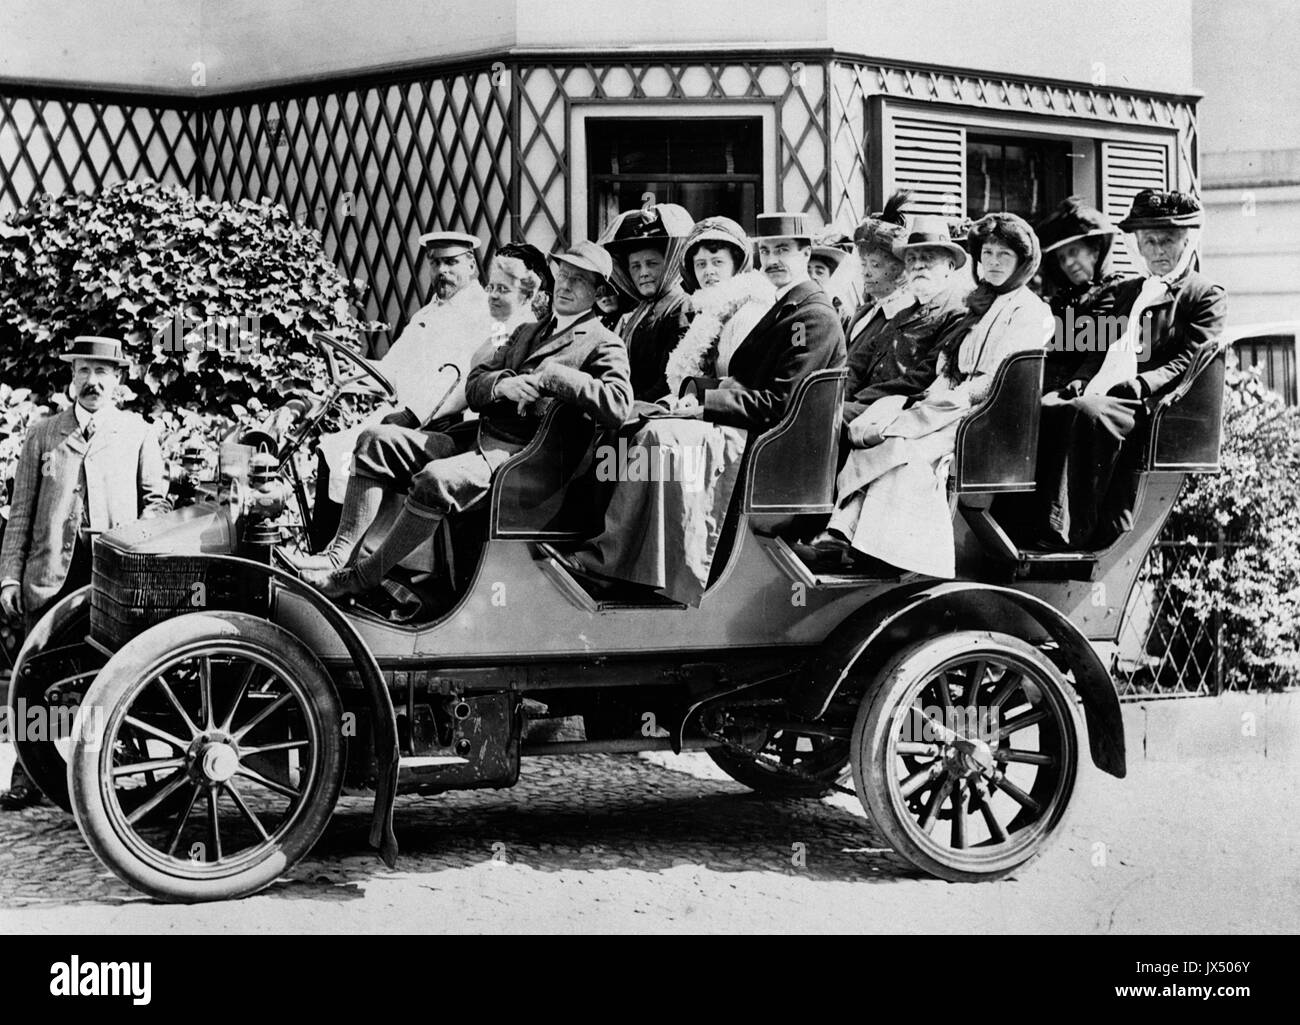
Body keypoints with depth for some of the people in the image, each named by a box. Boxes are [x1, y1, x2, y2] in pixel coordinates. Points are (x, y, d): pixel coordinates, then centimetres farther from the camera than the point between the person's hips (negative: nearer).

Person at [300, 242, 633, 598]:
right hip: (476, 440, 8)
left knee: (435, 480, -34)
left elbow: (618, 406, -16)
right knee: (376, 441, -7)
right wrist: (502, 384, -6)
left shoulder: (603, 345, 4)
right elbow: (473, 387, 18)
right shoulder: (526, 332, 27)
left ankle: (364, 576, -22)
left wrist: (555, 378, -16)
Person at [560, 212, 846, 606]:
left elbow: (779, 403, -18)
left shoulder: (815, 316, -10)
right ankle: (606, 555, -15)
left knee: (664, 437, -25)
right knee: (650, 433, -7)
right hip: (752, 424, 10)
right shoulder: (783, 307, 22)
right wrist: (697, 389, 0)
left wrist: (706, 403, -17)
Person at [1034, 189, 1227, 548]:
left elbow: (1187, 362, -3)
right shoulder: (1125, 292, 31)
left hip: (1152, 399, -6)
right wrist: (1081, 382, 3)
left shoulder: (1207, 296, 10)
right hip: (1101, 391, 6)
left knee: (1089, 411, -37)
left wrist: (1138, 386, -18)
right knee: (1043, 408, -24)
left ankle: (1075, 530, -38)